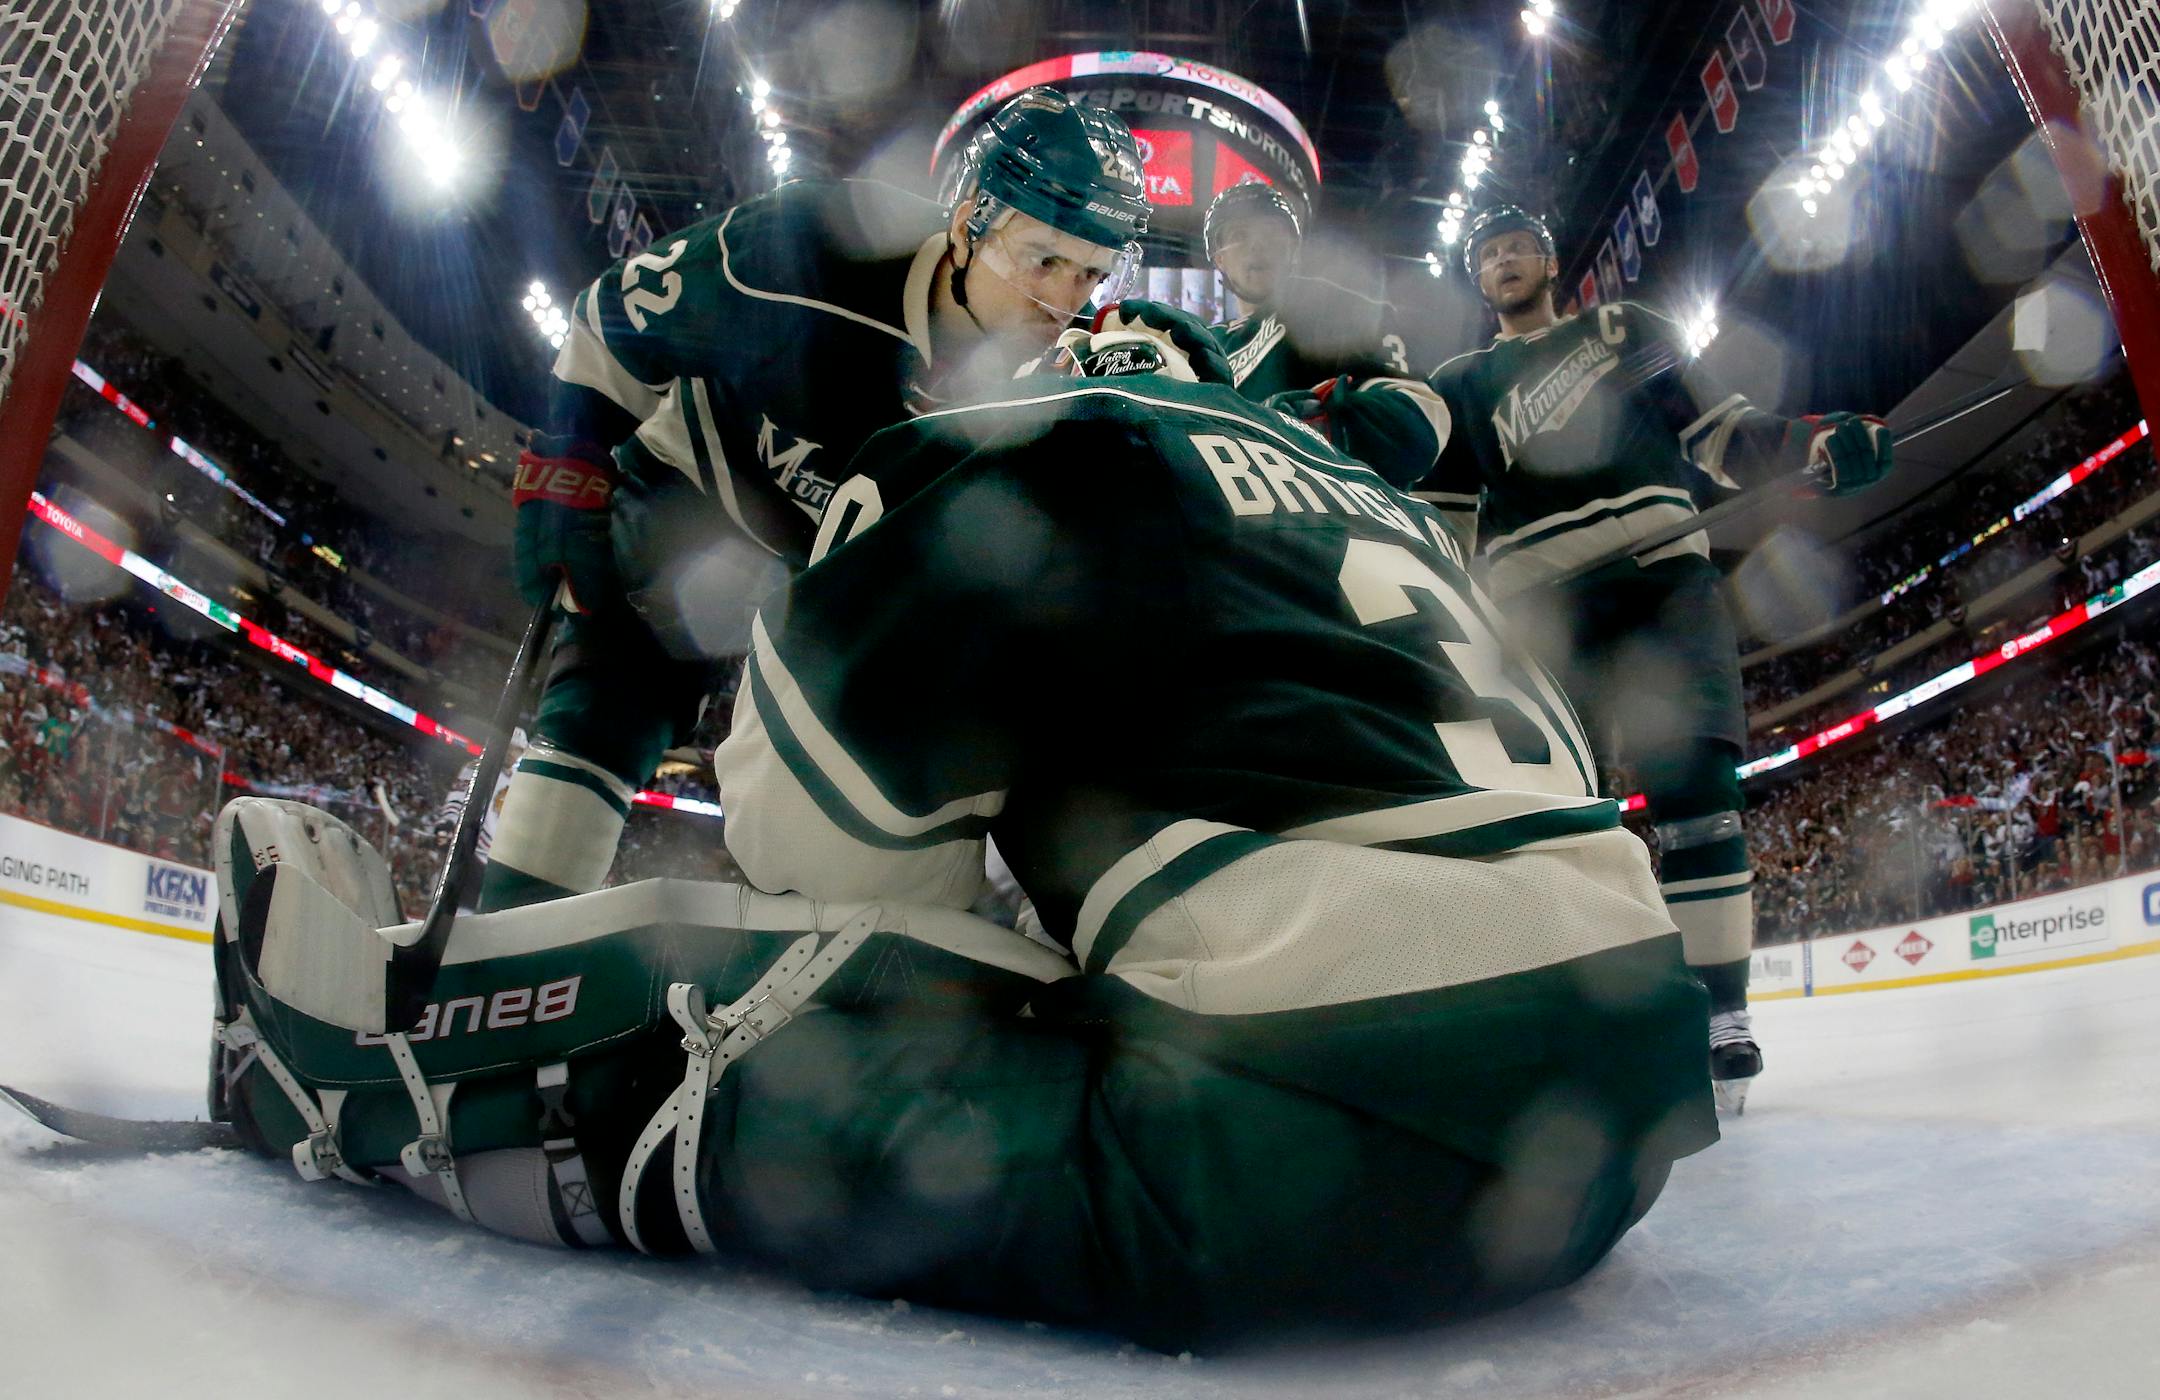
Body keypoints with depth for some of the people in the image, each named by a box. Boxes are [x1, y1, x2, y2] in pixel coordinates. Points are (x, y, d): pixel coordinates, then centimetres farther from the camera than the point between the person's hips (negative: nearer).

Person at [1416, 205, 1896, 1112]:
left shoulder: (1627, 330, 23)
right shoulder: (1460, 386, 23)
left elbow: (1718, 430, 17)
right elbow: (1442, 521, 15)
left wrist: (1812, 444, -2)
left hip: (1660, 569, 0)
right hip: (1540, 600, 1)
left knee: (1690, 774, -15)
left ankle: (1718, 1015, -10)